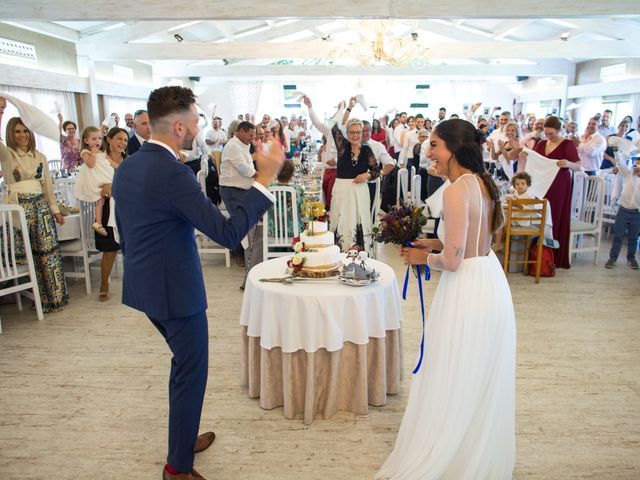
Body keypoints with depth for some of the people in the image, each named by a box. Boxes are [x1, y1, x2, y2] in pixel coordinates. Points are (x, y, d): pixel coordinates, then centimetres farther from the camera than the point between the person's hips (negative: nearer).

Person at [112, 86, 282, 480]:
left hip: (143, 286, 9)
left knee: (185, 363, 25)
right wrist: (265, 179, -23)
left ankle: (184, 437, 42)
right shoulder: (173, 173, -24)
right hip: (176, 290, -9)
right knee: (192, 374, 8)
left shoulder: (126, 168, 5)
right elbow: (228, 233, -27)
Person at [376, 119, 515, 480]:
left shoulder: (457, 192, -22)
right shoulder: (483, 183, 5)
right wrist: (433, 244, 10)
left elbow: (451, 260, -22)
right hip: (491, 282, 9)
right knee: (485, 379, 23)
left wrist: (423, 257, -4)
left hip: (467, 289, -9)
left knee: (454, 381, 7)